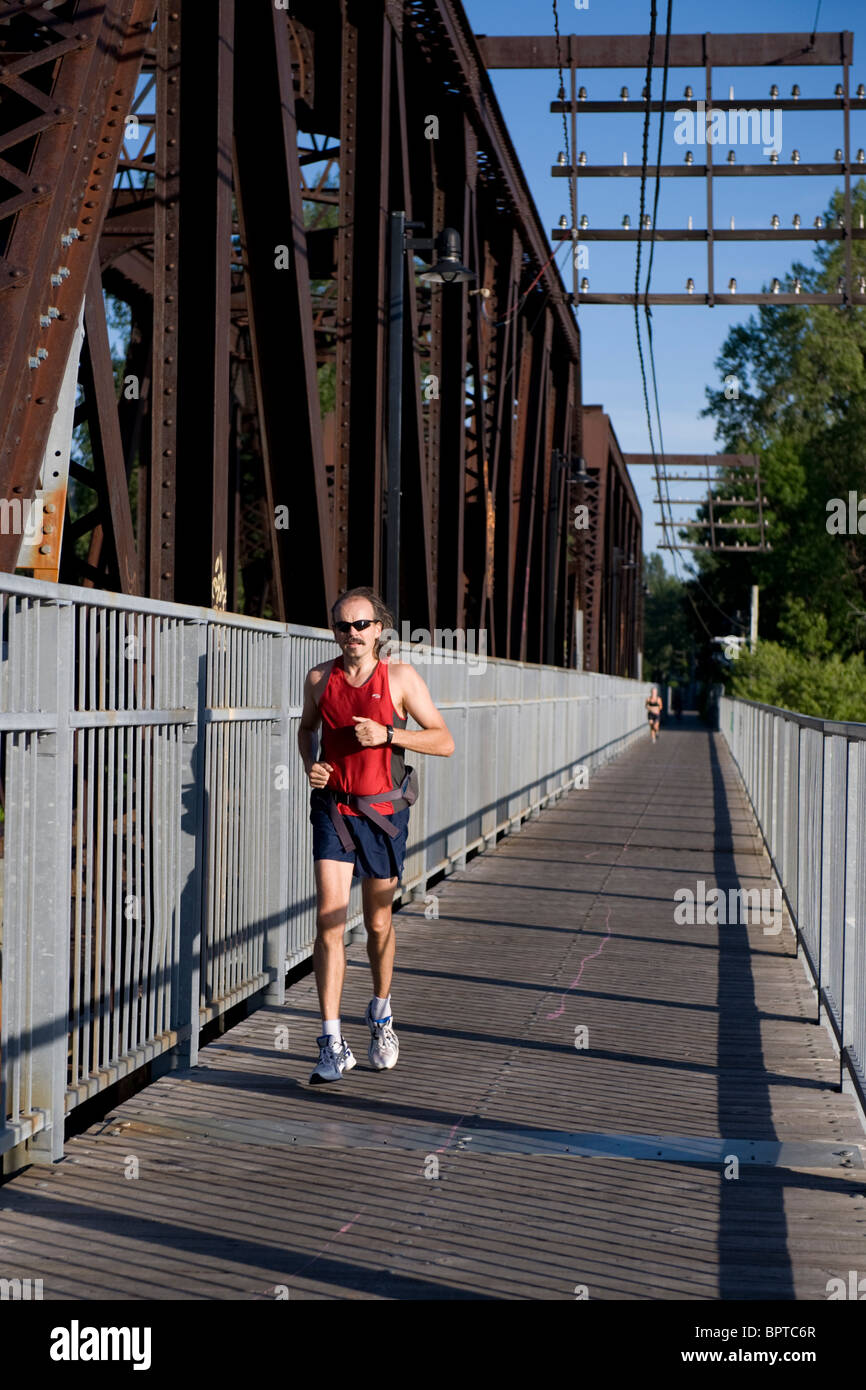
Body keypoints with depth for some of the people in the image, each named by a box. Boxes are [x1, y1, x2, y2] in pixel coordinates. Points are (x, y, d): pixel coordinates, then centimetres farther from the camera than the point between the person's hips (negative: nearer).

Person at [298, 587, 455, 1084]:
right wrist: (310, 764, 0)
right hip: (333, 807, 1)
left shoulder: (401, 677, -6)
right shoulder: (319, 678, 1)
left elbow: (444, 741, -7)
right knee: (329, 920, -12)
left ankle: (382, 1015, 38)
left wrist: (386, 734, -20)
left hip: (383, 812, -1)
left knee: (378, 924, 11)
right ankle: (333, 1046, -11)